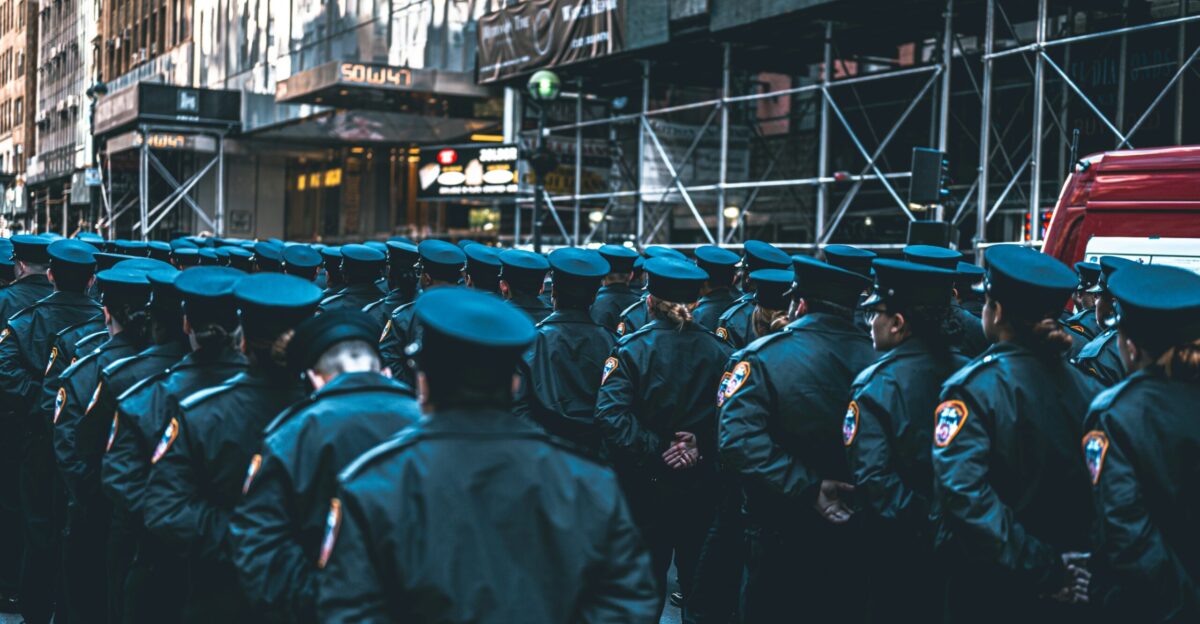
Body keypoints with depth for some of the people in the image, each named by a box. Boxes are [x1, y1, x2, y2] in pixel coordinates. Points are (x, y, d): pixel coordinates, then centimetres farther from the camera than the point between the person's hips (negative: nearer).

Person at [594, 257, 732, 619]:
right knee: (699, 578, 17)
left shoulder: (631, 348, -11)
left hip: (647, 484, -2)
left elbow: (610, 416, -22)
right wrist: (701, 448, -10)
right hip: (702, 488, 2)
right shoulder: (719, 350, -4)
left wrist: (654, 452, -17)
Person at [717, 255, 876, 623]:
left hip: (780, 535, -2)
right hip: (854, 536, 3)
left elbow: (739, 441, -27)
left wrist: (808, 488, -22)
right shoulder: (876, 358, -8)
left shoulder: (766, 356, -15)